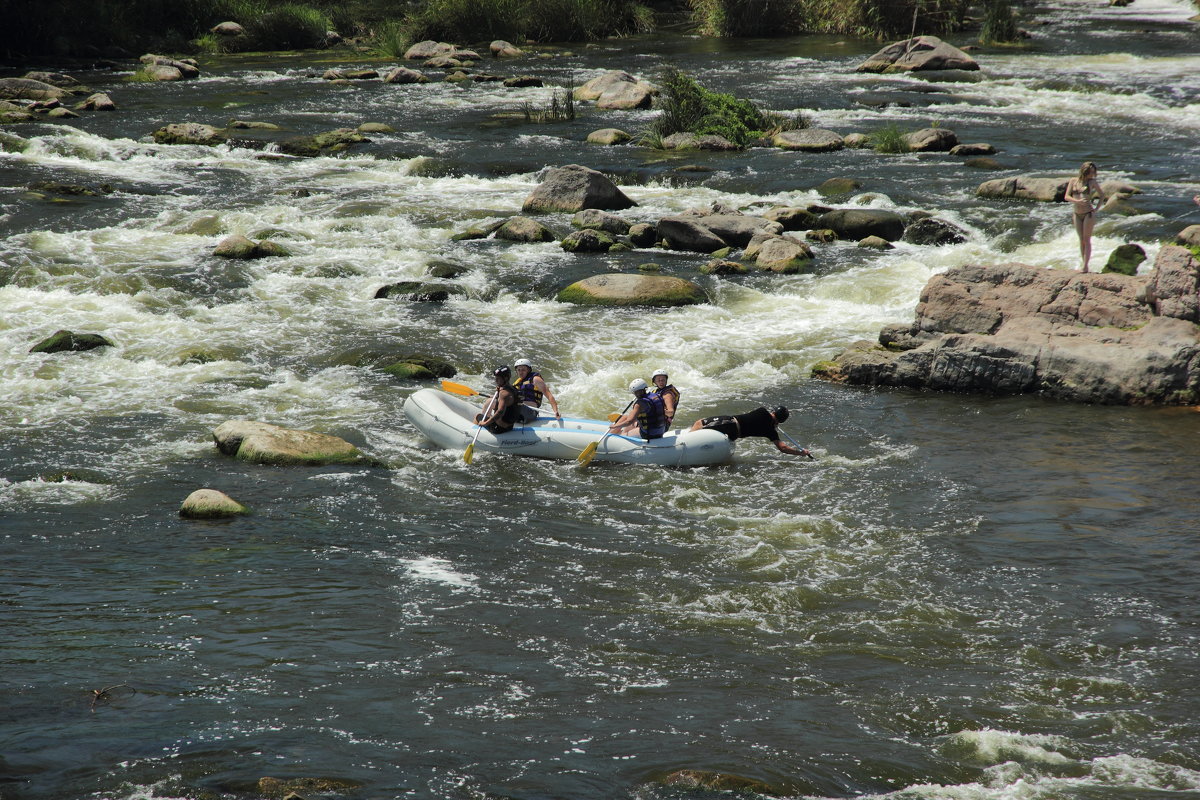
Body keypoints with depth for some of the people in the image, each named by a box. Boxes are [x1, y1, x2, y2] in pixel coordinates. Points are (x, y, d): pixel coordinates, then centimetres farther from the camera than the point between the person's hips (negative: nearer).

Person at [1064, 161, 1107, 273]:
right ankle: (1084, 263, 12)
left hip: (1088, 214, -3)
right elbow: (1066, 197, -2)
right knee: (1081, 240, 7)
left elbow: (1103, 196, 8)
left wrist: (1096, 209, -1)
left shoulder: (1092, 182, -2)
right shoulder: (1073, 181, 3)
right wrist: (1078, 201, -18)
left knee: (1086, 240, -5)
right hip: (1077, 214, 3)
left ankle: (1085, 267, -7)